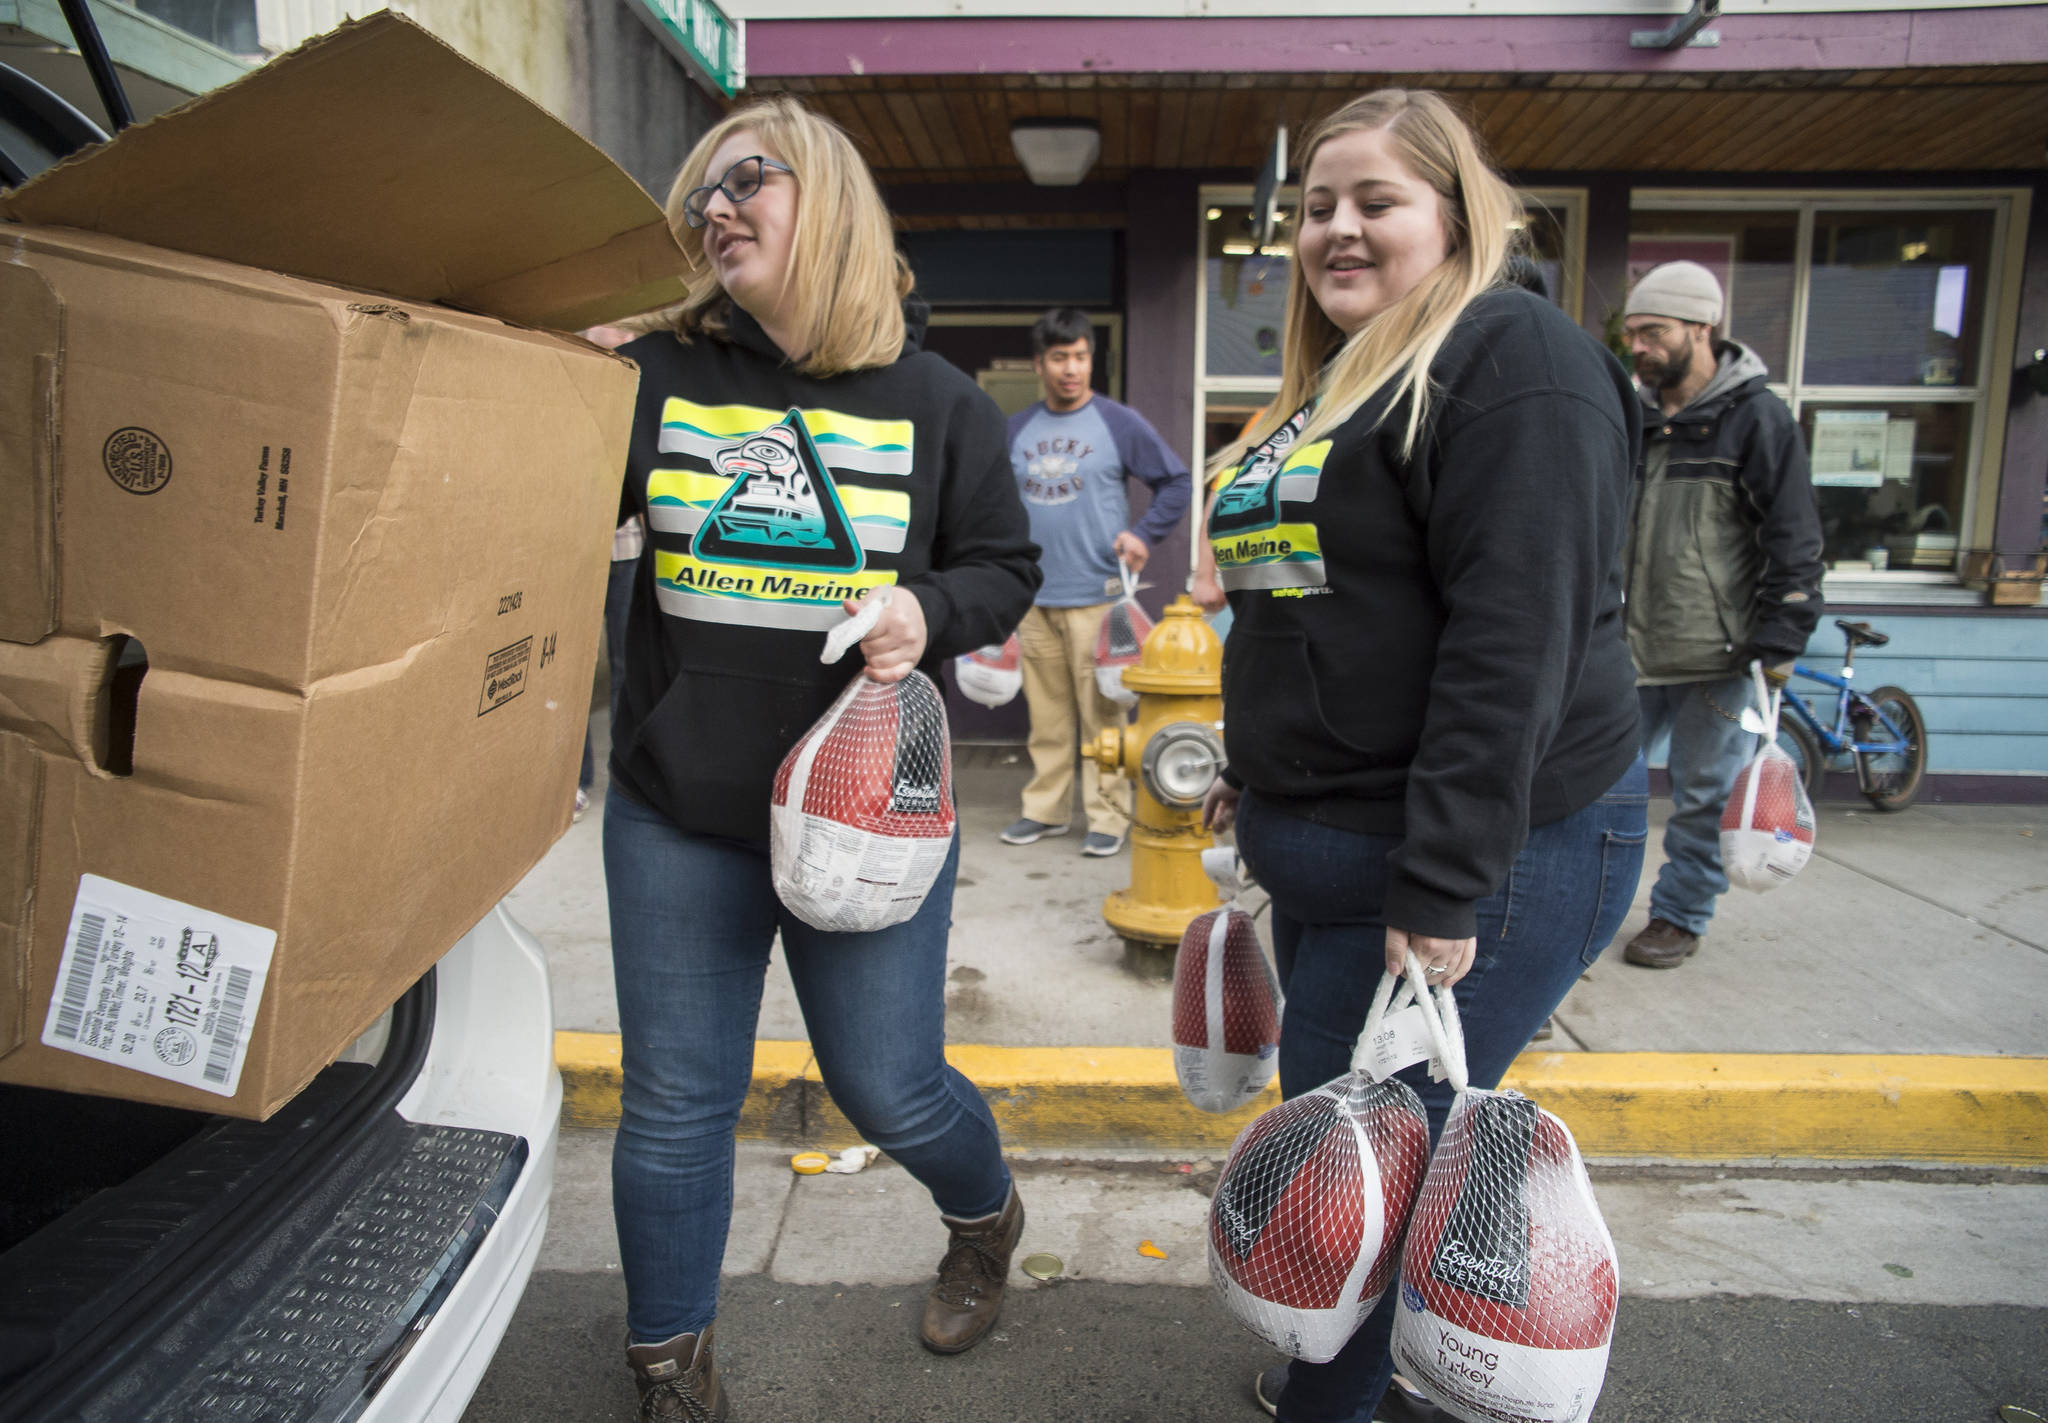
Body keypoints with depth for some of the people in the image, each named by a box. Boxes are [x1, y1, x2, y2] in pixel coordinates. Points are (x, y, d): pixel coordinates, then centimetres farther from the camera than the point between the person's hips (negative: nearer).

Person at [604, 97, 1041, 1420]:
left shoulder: (937, 401, -2)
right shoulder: (655, 378, 0)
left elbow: (1005, 568, 4)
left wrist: (928, 614, -16)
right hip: (678, 814, 2)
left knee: (889, 1088, 9)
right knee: (676, 1102, 12)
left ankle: (987, 1215, 46)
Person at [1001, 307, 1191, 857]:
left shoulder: (1120, 423, -1)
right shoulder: (1016, 430, 11)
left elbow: (1176, 482, 4)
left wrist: (1144, 533, -8)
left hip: (1097, 598, -4)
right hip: (1033, 599, 4)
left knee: (1102, 714, -2)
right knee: (1045, 714, 11)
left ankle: (1108, 817, 8)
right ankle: (1045, 808, 23)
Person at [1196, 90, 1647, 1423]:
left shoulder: (1516, 357, -13)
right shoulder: (1337, 384, 17)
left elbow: (1514, 639, -23)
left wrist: (1443, 886, -26)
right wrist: (1263, 768, 24)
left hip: (1477, 855, -9)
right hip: (1324, 851, 9)